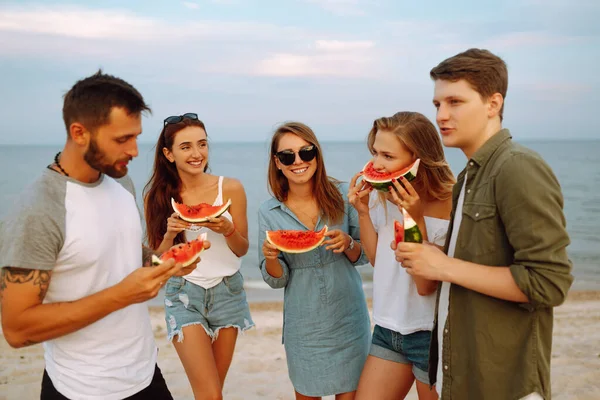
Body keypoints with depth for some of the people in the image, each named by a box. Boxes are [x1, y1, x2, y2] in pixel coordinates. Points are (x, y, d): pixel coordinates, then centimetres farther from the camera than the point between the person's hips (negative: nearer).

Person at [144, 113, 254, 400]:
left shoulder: (230, 188, -8)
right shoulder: (157, 196, -6)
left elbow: (242, 249, -1)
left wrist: (227, 229, -21)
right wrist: (170, 234, -21)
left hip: (227, 292, 1)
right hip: (184, 295, -1)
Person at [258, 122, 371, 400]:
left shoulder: (342, 195, -7)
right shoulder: (269, 212, -6)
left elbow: (364, 256, 0)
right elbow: (276, 280, -1)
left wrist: (348, 244, -21)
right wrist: (270, 258, -22)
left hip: (348, 318, 0)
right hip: (303, 325, 0)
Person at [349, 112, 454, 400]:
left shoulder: (447, 205, -19)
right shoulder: (381, 196, -2)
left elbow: (426, 285, -20)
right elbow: (377, 260, 5)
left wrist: (416, 219, -28)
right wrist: (363, 211, -7)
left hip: (430, 335, -5)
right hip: (387, 328, 6)